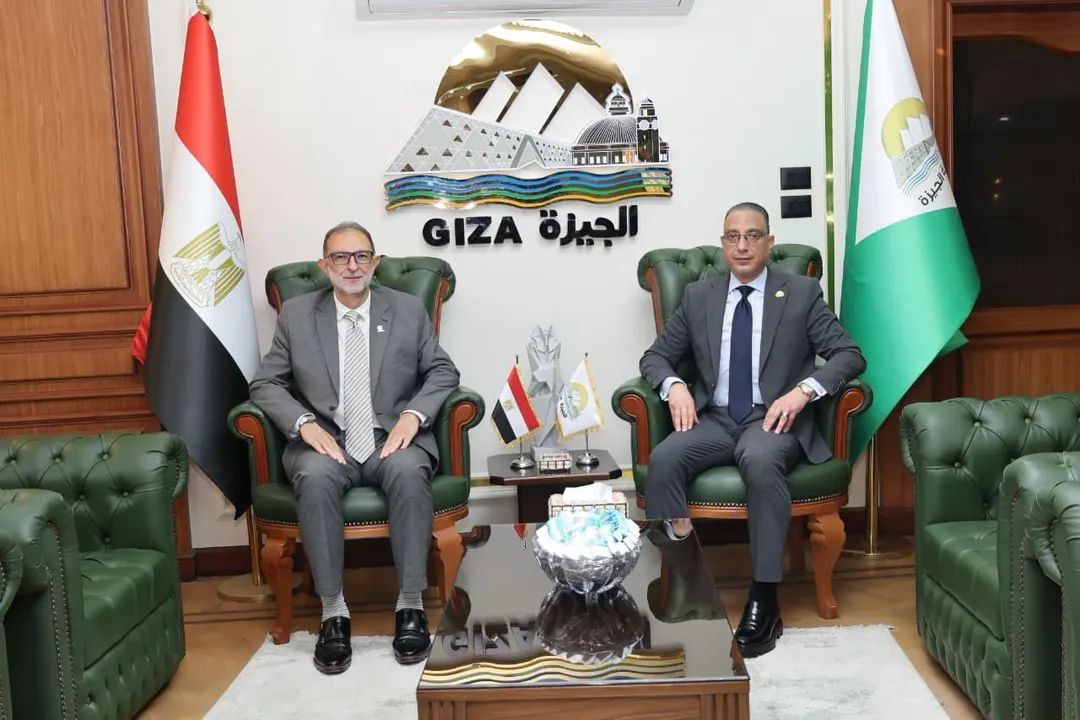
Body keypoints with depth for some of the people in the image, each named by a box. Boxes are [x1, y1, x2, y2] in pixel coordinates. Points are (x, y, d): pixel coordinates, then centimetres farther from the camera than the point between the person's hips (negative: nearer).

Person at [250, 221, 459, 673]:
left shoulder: (409, 310, 8)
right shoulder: (296, 315, 8)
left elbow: (443, 373, 8)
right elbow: (265, 384, 6)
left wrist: (414, 414, -11)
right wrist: (304, 423, -12)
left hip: (393, 439, 0)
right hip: (326, 442, 1)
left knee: (408, 472, -34)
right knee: (315, 477, -33)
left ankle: (410, 605, -23)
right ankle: (333, 611, -23)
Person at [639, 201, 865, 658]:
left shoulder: (802, 293, 7)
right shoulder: (698, 296, 13)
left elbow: (849, 355, 1)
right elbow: (655, 356, 15)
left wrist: (803, 390, -17)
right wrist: (674, 385, -9)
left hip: (775, 419, -2)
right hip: (714, 419, 3)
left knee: (761, 460, -38)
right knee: (663, 460, -30)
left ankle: (764, 599, -29)